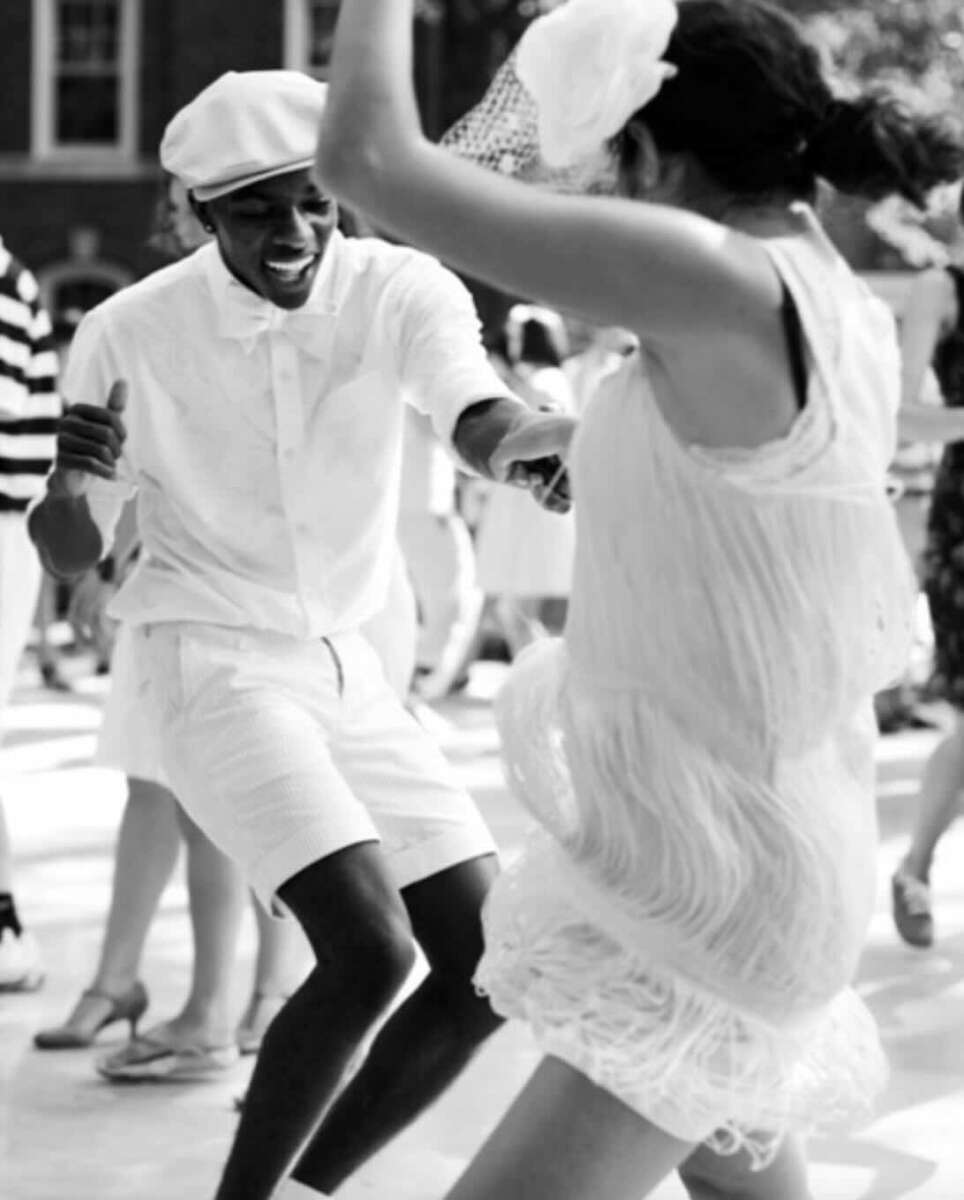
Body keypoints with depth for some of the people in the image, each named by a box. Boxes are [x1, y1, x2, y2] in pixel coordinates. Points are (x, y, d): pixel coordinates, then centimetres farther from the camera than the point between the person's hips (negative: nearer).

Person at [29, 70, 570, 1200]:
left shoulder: (401, 291, -9)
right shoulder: (130, 334, -13)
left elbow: (475, 412, -28)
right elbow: (71, 554, -5)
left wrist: (534, 449, -52)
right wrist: (69, 486, -29)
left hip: (345, 666, 5)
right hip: (215, 663, -5)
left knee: (484, 968, 2)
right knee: (369, 950, -23)